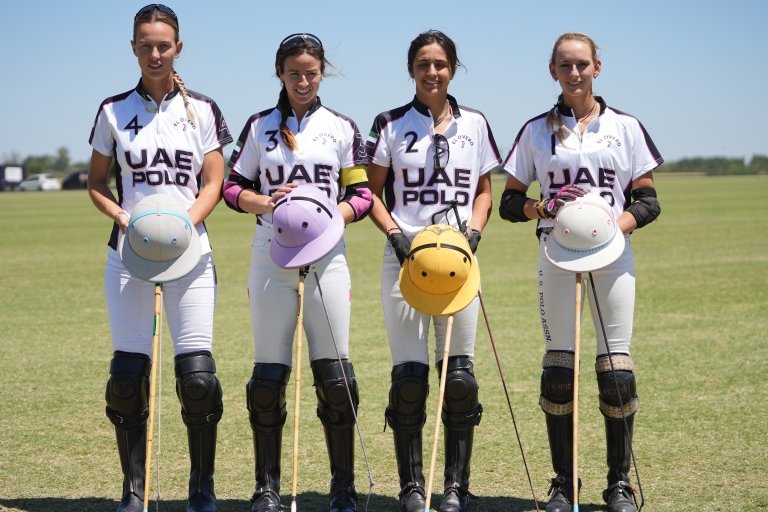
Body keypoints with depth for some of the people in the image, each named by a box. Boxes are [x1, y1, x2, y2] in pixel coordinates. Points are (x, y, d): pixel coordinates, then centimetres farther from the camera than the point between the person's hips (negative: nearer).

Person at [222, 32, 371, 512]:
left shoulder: (342, 128, 7)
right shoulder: (260, 126, 8)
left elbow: (361, 196, 5)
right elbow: (234, 188, 8)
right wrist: (267, 204, -12)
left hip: (326, 257, 0)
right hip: (272, 258, 1)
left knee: (335, 374, -2)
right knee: (269, 374, 1)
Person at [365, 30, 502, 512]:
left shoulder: (474, 124, 9)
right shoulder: (391, 125, 4)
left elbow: (483, 192, 15)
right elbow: (372, 194, 6)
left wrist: (473, 232, -3)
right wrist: (395, 233, -11)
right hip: (405, 256, -1)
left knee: (459, 373, 0)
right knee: (409, 374, -2)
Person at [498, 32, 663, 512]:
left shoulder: (625, 126, 8)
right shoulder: (537, 130, 8)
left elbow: (647, 201, 6)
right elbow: (510, 203, 8)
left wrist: (614, 226, -13)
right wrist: (545, 207, -12)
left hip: (612, 255, 0)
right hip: (557, 255, 0)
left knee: (617, 368, -4)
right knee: (559, 365, -2)